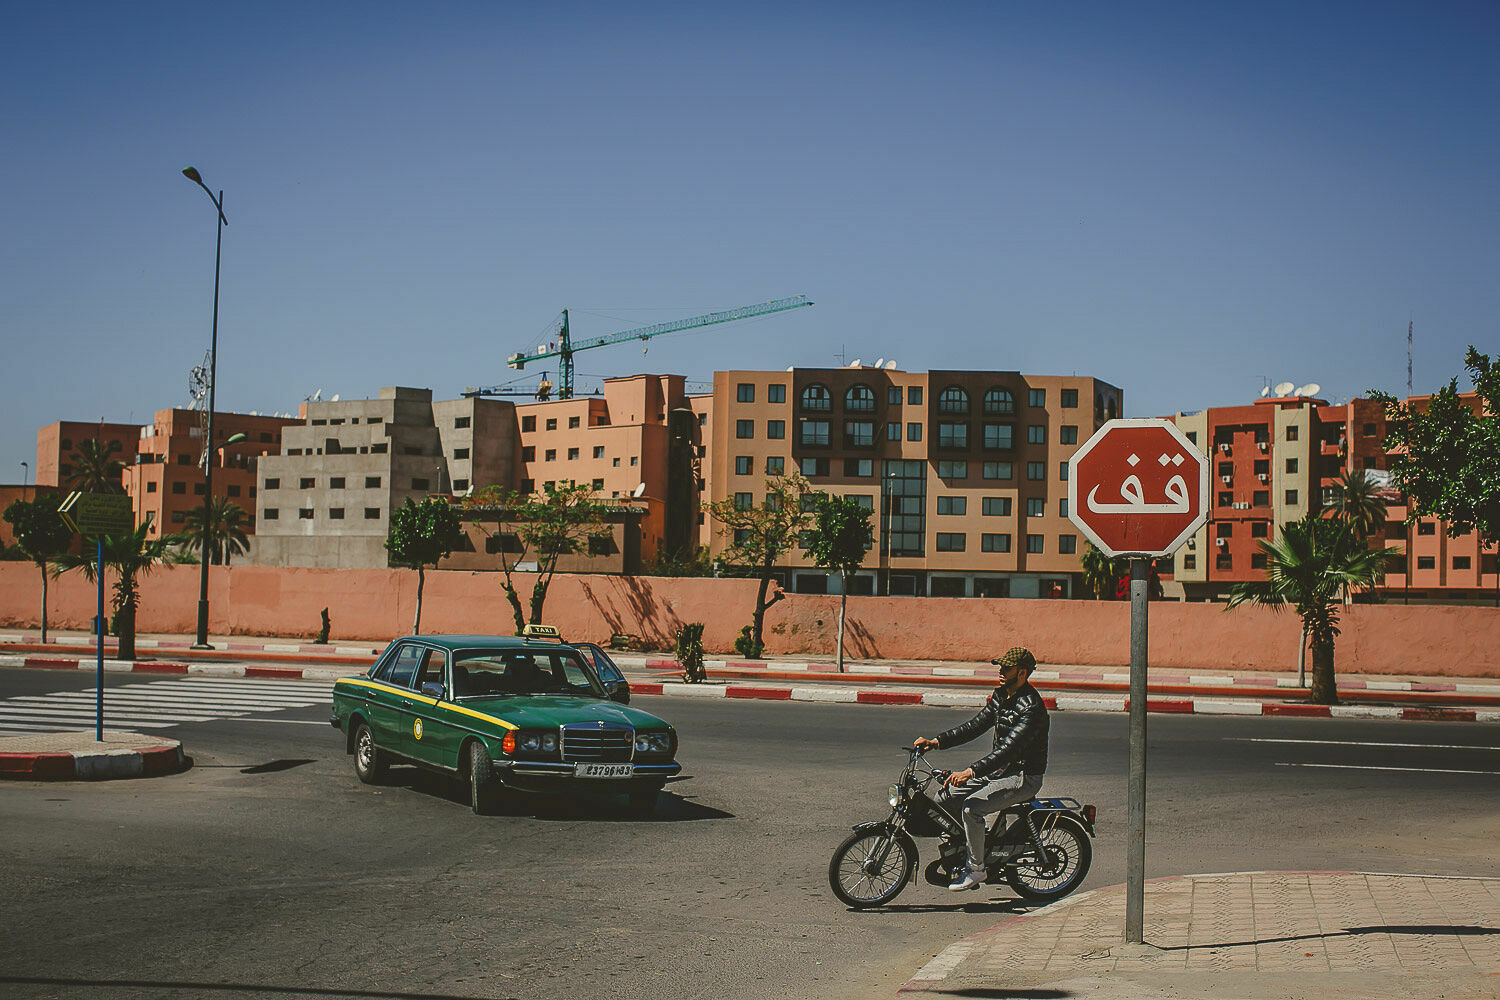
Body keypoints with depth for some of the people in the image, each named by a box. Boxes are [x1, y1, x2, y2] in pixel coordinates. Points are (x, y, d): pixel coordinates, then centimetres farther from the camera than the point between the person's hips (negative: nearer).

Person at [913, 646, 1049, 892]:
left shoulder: (1031, 708, -22)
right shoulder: (1000, 695, 7)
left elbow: (1009, 748, -32)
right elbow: (975, 726, 11)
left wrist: (971, 772, -42)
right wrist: (937, 741, -2)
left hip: (1024, 777, -9)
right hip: (999, 771, 9)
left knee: (971, 807, -28)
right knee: (944, 799, 1)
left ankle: (976, 869, -12)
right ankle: (960, 857, 13)